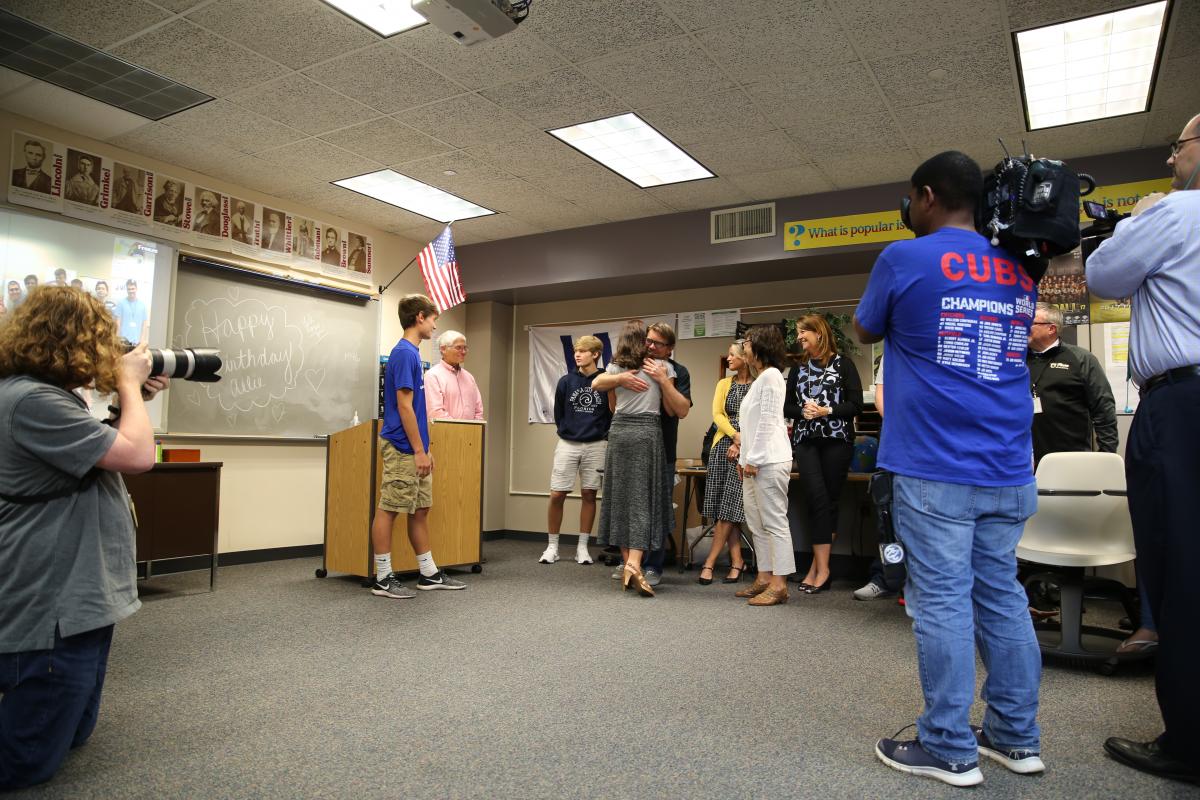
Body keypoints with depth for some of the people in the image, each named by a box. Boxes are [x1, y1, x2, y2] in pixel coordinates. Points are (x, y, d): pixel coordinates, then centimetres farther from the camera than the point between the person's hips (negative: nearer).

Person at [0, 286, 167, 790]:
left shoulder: (45, 395, 12)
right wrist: (129, 384, -10)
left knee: (73, 736, 24)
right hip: (50, 607, -11)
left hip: (78, 595, 11)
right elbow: (137, 455, -25)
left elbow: (99, 451, 23)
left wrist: (134, 399, 11)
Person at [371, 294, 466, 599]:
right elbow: (404, 405, -19)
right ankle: (383, 578, 6)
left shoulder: (412, 353, 15)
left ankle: (429, 573, 20)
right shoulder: (404, 353, -14)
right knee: (388, 510, -1)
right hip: (403, 449, -10)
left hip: (414, 450, 10)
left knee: (421, 510, 12)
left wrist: (424, 449, 19)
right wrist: (419, 450, -17)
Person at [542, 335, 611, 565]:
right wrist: (567, 431, 11)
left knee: (589, 495, 6)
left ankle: (582, 547, 16)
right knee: (557, 495, -1)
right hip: (567, 444, 1)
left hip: (596, 446, -1)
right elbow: (558, 412, 12)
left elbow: (613, 413, 3)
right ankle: (552, 546, 12)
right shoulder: (566, 381, 2)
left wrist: (603, 434, 1)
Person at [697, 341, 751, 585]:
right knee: (722, 507, -1)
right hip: (723, 445, 5)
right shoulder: (723, 384, 16)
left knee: (730, 506, -7)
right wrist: (735, 435, -11)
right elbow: (717, 414, 5)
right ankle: (737, 560, 7)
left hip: (748, 449, -4)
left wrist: (741, 444, -13)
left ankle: (710, 562, -3)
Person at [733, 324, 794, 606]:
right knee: (756, 523, 11)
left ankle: (779, 584, -4)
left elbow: (768, 421, -15)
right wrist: (744, 457, 17)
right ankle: (764, 578, 17)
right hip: (754, 462, 10)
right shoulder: (758, 379, 22)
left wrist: (754, 459, -16)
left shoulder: (771, 375, -8)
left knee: (774, 522, -7)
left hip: (769, 461, -10)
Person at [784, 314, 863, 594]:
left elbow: (856, 405, -2)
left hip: (836, 440, -2)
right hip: (806, 441, 2)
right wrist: (803, 411, -5)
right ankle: (822, 568, -7)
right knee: (817, 498, -10)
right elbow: (787, 406, 15)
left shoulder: (843, 365, 3)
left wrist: (826, 411, -14)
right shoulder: (799, 368, 16)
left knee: (830, 500, -1)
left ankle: (817, 565, 4)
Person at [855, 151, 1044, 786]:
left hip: (934, 470, -6)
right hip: (1009, 471, 6)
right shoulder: (1019, 272, 13)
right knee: (1002, 597, 13)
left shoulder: (905, 259, -6)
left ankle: (949, 749, 8)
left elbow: (866, 331, 9)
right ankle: (1016, 738, 23)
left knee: (941, 601, 0)